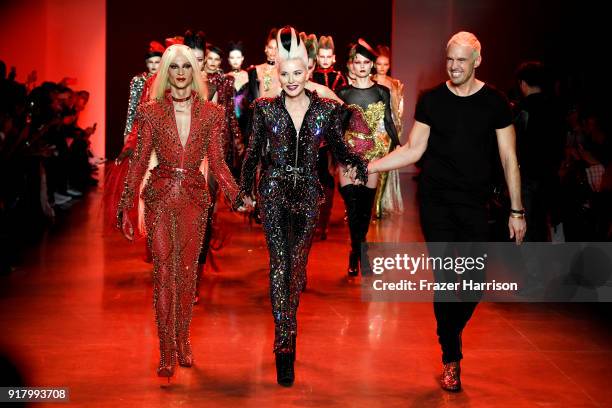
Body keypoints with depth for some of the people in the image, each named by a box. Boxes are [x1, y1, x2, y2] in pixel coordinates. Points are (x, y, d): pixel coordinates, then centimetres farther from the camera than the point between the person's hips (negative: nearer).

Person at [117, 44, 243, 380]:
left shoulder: (211, 113, 3)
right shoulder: (150, 112, 1)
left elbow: (217, 163, 5)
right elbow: (139, 161, 2)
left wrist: (239, 197, -4)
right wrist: (126, 206, -1)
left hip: (194, 197, 1)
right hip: (160, 196, -1)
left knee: (187, 271, 9)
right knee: (164, 273, -1)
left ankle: (182, 341, 23)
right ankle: (167, 352, 3)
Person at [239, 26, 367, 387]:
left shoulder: (327, 109, 0)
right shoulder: (266, 108, -2)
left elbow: (339, 148, 6)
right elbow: (253, 153, 5)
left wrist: (356, 162, -14)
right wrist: (245, 192, 3)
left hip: (308, 195, 2)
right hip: (275, 193, -1)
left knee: (298, 265, 10)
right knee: (279, 265, -8)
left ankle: (288, 324, 31)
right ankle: (285, 346, -8)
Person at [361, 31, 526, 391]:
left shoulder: (495, 102, -2)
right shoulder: (431, 100, 1)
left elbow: (509, 159, 0)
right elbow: (413, 150, 3)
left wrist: (517, 211, -2)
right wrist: (368, 167, -9)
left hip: (475, 203, 0)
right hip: (436, 200, 0)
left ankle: (451, 333, 28)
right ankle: (452, 358, 10)